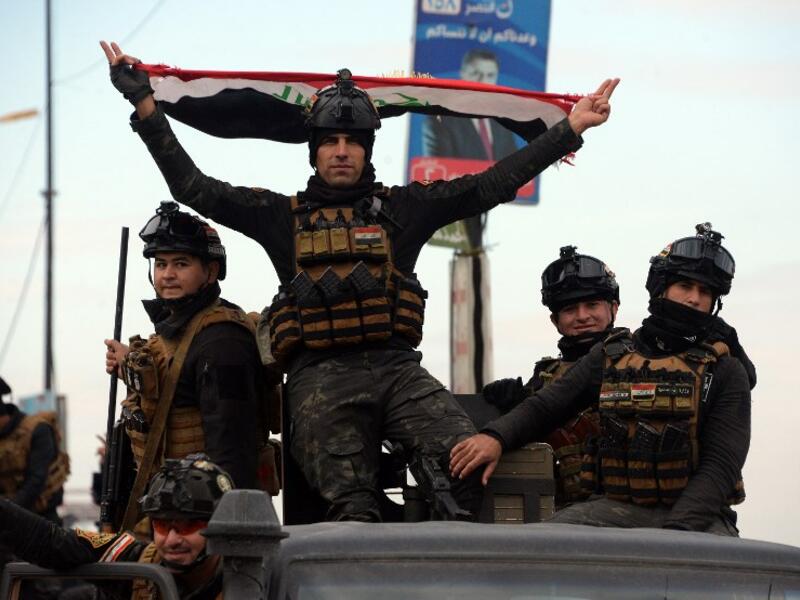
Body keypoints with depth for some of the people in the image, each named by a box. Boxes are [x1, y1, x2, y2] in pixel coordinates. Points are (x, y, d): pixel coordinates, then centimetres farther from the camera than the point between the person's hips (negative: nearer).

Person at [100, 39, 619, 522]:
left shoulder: (402, 207, 19)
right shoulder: (284, 216, 19)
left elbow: (492, 185, 15)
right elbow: (193, 187, 15)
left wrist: (570, 129, 10)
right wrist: (145, 105, 10)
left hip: (397, 367, 1)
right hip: (322, 379, -1)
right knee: (352, 506, -20)